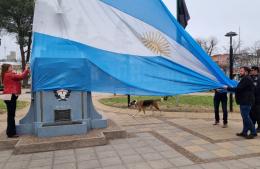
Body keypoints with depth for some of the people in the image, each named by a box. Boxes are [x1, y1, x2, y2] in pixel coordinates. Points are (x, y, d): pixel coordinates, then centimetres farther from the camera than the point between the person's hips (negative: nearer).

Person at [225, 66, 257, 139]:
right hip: (244, 101, 11)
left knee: (246, 117, -8)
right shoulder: (245, 79, 20)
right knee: (245, 117, 13)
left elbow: (238, 89, -21)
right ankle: (244, 132, 19)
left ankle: (253, 132, 0)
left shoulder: (246, 79, -15)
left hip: (246, 101, -11)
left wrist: (228, 88, -14)